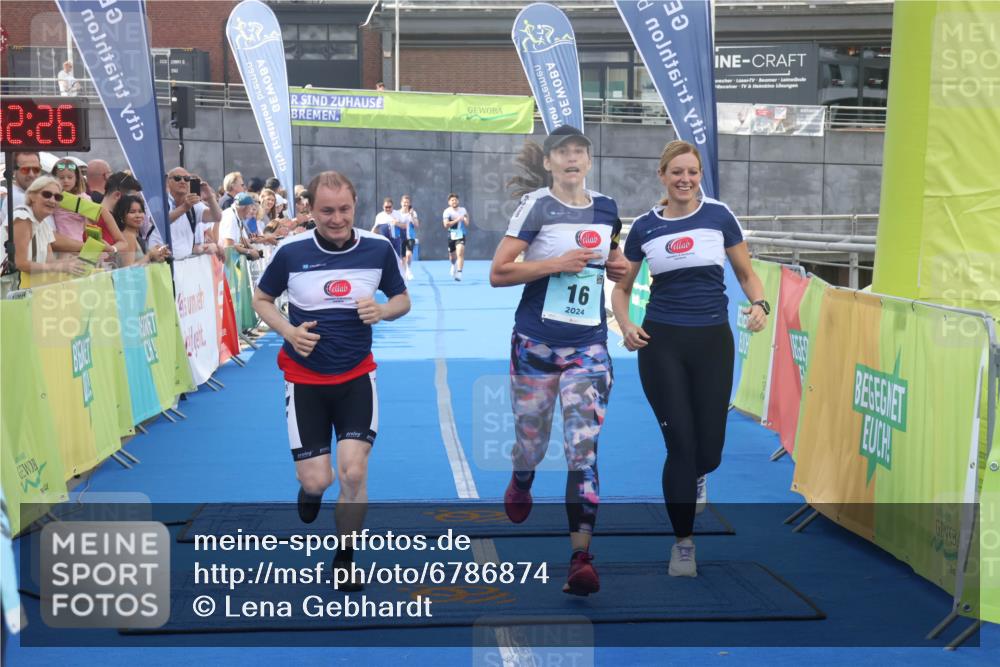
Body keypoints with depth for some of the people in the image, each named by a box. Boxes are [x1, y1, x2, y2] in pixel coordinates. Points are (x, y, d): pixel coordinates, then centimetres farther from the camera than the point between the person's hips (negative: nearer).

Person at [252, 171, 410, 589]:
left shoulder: (379, 249, -8)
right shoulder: (291, 252, -11)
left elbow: (402, 299, 6)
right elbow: (261, 299, 4)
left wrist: (382, 311, -17)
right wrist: (289, 332, -15)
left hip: (356, 375, 1)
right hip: (305, 378, 0)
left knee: (353, 472, -12)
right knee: (316, 479, -1)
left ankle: (344, 557, 11)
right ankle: (310, 489, 40)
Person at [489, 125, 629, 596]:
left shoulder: (605, 208, 8)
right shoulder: (537, 205, -6)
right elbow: (498, 273, -11)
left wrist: (615, 265, 5)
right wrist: (557, 263, -20)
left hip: (589, 347, 2)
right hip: (537, 342, -2)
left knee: (584, 450, -9)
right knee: (531, 442, 12)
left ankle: (581, 558, -10)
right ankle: (519, 487, 49)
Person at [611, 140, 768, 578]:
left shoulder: (719, 216, 0)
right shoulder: (644, 227, 2)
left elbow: (746, 274, 6)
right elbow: (621, 287, 11)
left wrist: (759, 304, -14)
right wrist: (625, 325, -8)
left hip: (712, 342, 0)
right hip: (662, 344, 0)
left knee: (708, 451, 3)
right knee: (680, 444, -4)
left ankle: (695, 475, 43)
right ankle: (683, 542, 11)